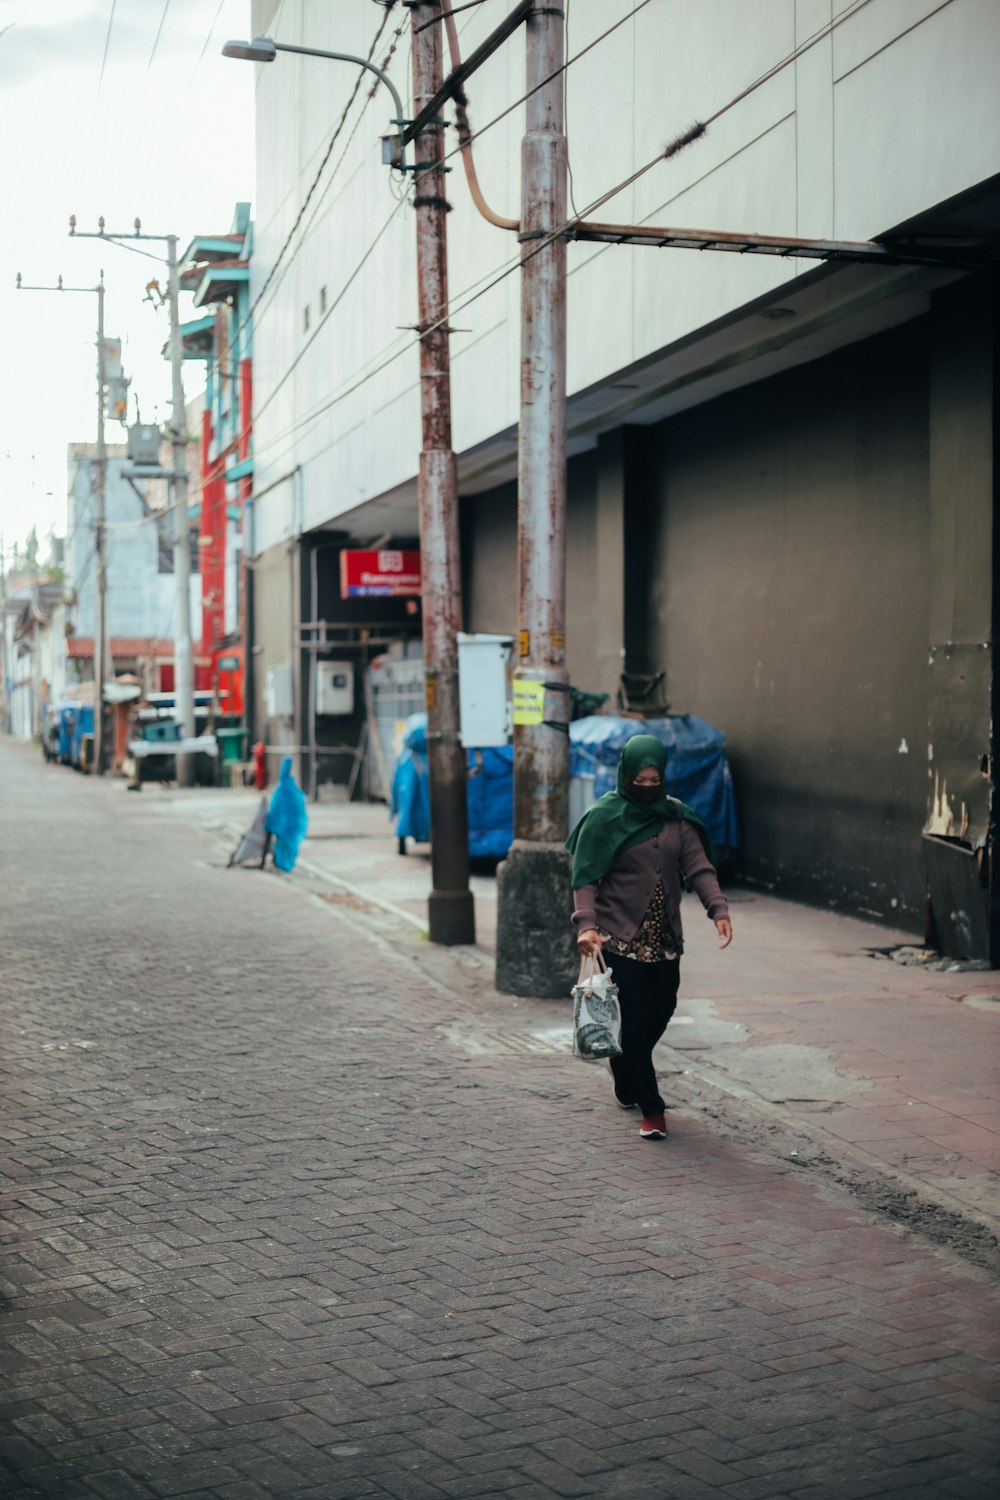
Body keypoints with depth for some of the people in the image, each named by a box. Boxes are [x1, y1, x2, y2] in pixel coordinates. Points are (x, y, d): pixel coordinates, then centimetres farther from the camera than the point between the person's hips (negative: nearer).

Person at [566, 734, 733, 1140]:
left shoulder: (676, 818, 7)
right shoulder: (604, 817, -6)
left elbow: (698, 867, 1)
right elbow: (585, 877, -9)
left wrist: (718, 909, -14)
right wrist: (586, 923, -24)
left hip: (665, 938, 5)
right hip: (620, 937, -4)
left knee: (659, 1014, 11)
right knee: (633, 1020, -4)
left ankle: (627, 1076, 39)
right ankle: (651, 1109, 5)